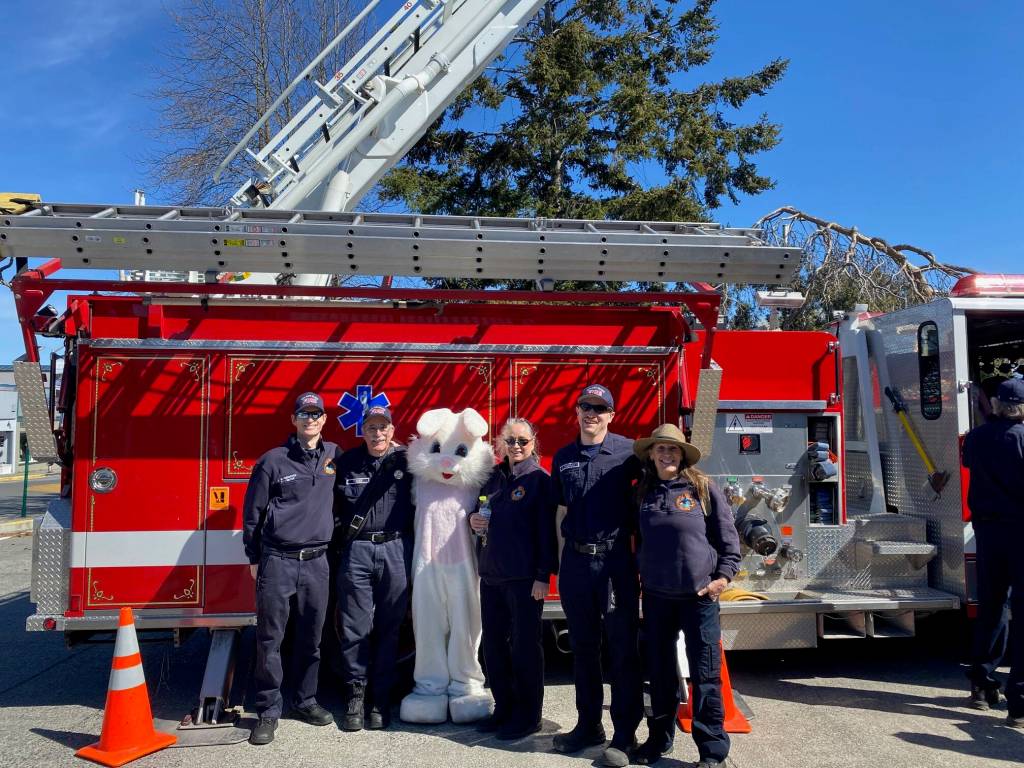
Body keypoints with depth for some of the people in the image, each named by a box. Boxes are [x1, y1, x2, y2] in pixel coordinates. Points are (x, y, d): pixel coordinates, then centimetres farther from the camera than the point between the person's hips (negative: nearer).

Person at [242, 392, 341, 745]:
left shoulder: (334, 456, 7)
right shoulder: (273, 460, -2)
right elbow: (252, 512, 3)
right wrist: (254, 558, 3)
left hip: (316, 562, 3)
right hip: (277, 561, -3)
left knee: (311, 637, 12)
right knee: (270, 639, 2)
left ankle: (305, 700, 28)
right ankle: (268, 711, 13)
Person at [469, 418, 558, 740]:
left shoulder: (540, 479, -5)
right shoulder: (493, 478, 12)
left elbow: (547, 530, -9)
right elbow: (482, 514, 24)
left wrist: (543, 575, -14)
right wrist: (473, 520, 0)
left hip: (524, 577, -6)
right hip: (491, 575, 6)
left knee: (525, 645, 3)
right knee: (493, 644, 11)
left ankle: (527, 716, 16)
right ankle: (504, 708, 27)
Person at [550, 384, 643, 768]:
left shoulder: (627, 451, -4)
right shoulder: (563, 457, 8)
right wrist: (558, 562, 11)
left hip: (616, 559, -4)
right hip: (575, 561, 4)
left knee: (623, 648, 2)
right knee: (583, 647, 13)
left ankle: (624, 735, 12)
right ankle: (588, 725, 27)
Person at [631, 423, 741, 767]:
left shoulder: (703, 488, -3)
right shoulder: (643, 492, 7)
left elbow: (727, 535, -1)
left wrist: (725, 574, -9)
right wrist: (639, 577, 16)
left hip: (698, 595, -4)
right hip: (656, 596, 4)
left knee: (705, 673, 0)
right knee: (659, 670, 14)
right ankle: (659, 739, 28)